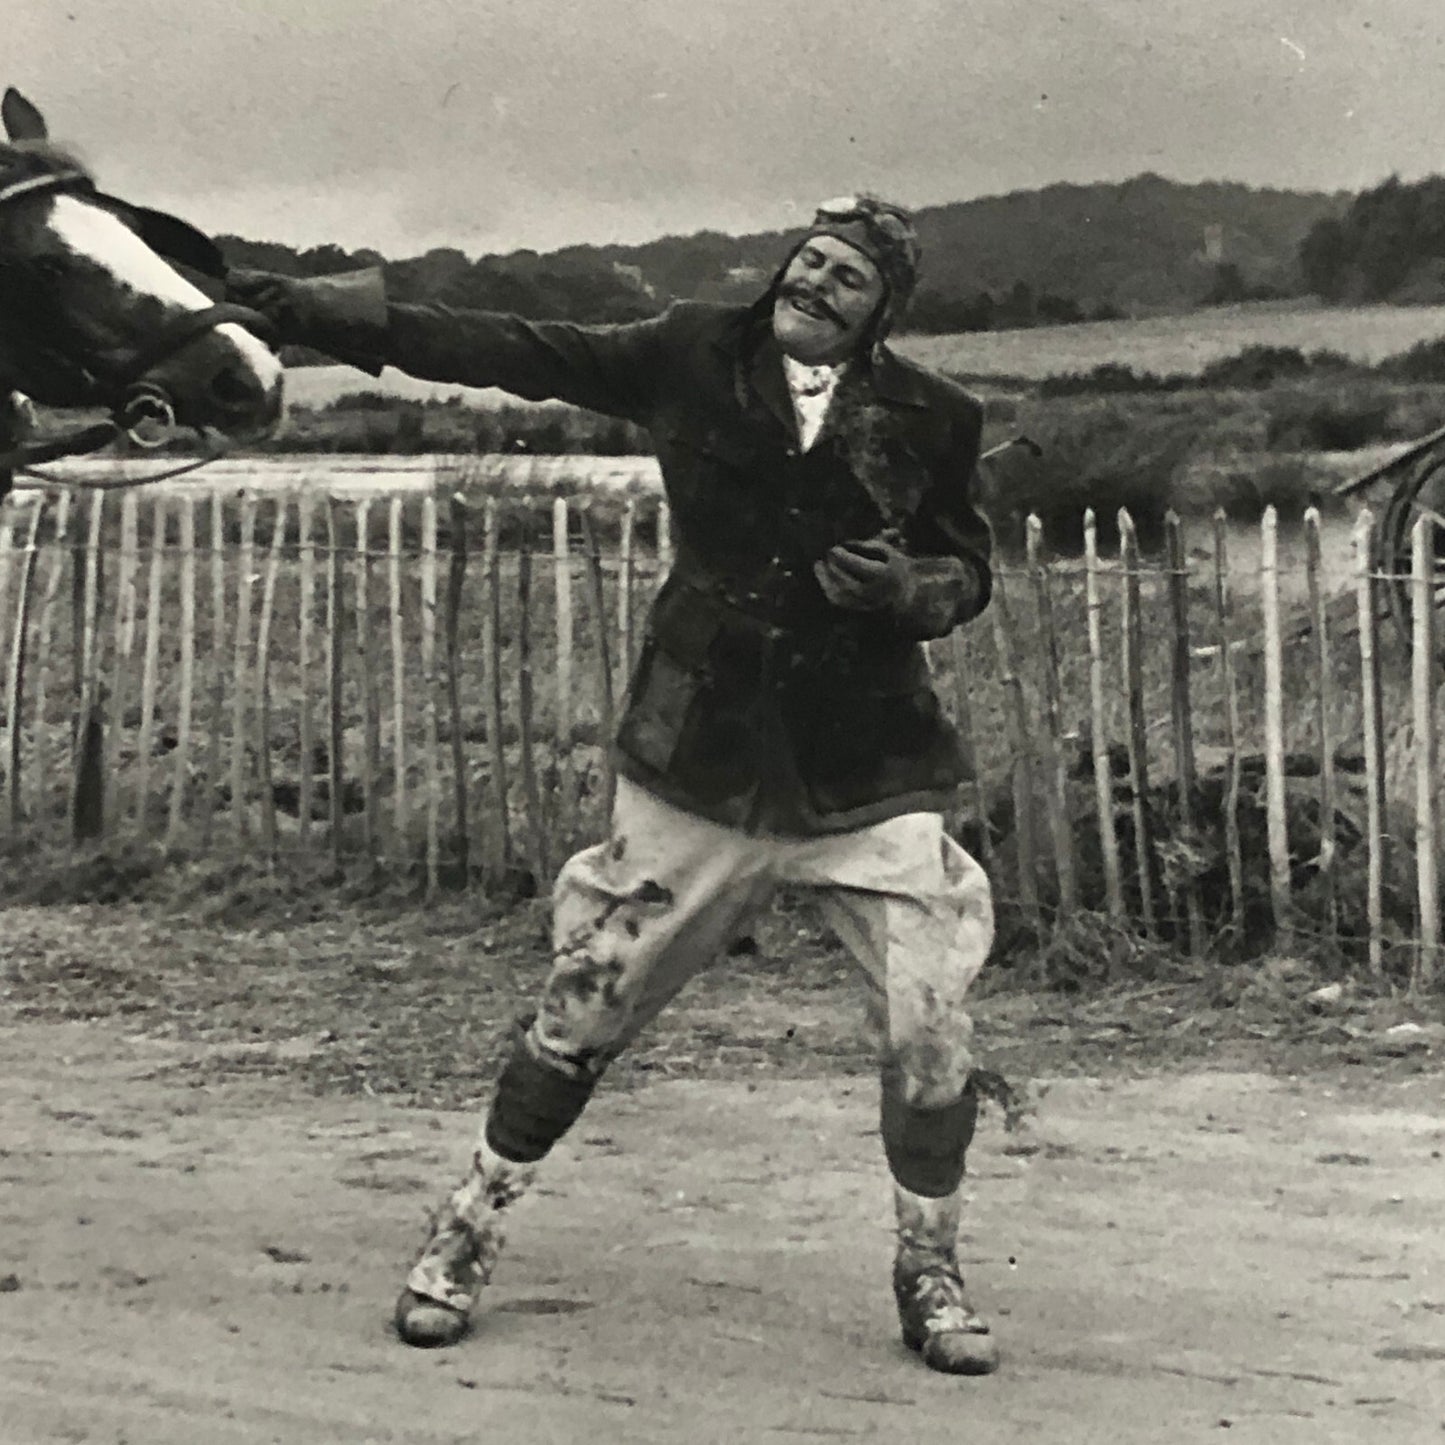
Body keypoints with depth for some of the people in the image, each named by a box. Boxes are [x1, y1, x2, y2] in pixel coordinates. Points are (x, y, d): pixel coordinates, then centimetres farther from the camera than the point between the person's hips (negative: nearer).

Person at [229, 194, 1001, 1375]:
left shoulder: (930, 419, 1)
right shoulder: (696, 355, 1)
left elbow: (971, 571, 10)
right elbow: (520, 353, -2)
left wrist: (907, 585, -13)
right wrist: (347, 319, -9)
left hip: (872, 775, 0)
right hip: (704, 762, 0)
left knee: (931, 1033, -5)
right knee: (587, 1006, 4)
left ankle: (931, 1272, 18)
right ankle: (470, 1230, 23)